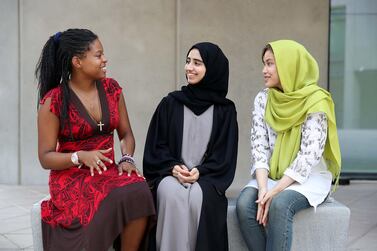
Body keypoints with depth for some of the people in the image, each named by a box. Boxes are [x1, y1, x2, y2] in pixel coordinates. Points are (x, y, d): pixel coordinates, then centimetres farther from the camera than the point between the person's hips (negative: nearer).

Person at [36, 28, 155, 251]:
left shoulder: (111, 88, 6)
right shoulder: (54, 101, -7)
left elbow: (126, 134, 13)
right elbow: (45, 158, -5)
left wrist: (127, 159, -9)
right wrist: (81, 156, -23)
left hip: (108, 173, 4)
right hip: (71, 178, -4)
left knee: (138, 191, -30)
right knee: (105, 207, -35)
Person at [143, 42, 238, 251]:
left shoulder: (225, 109, 6)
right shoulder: (170, 103, 7)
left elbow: (225, 153, 2)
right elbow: (156, 145, 5)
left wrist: (200, 171, -13)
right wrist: (173, 167, -12)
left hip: (206, 176, 0)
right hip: (170, 173, 1)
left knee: (199, 197, -33)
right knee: (172, 194, -33)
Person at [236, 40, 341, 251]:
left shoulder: (316, 101, -12)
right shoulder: (263, 99, 2)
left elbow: (310, 154, -17)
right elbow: (259, 146, -4)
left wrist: (275, 191, -23)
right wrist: (263, 188, -19)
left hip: (310, 177, -4)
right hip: (272, 175, 4)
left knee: (280, 204, -33)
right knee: (245, 204, -24)